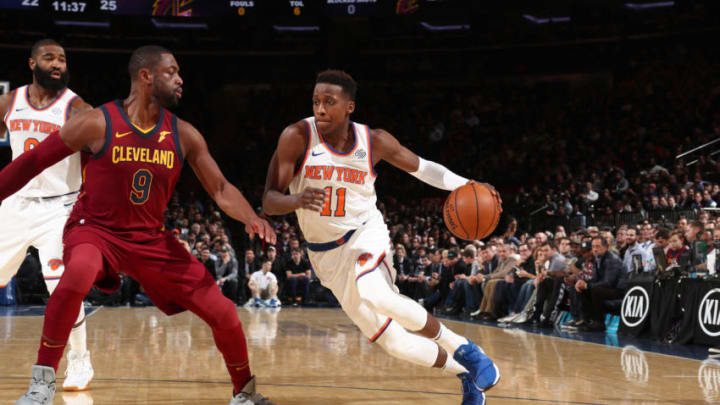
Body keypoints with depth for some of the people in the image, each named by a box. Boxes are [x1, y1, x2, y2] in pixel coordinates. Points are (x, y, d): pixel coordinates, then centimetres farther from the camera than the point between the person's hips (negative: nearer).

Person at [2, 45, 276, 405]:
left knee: (223, 314, -1)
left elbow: (220, 188, 1)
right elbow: (32, 162, -6)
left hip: (151, 239, 4)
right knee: (79, 274, -41)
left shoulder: (184, 135, -2)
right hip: (94, 230, -4)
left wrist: (251, 218, -19)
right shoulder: (97, 124, -14)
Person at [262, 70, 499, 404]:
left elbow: (421, 168, 5)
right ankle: (466, 372, 21)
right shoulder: (297, 137, -16)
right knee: (392, 341, -2)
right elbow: (269, 201, -18)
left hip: (366, 234, -1)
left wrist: (465, 186, -12)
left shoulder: (374, 141, -11)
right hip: (327, 253, 1)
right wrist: (297, 200, -41)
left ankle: (461, 347, -18)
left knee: (373, 293, -36)